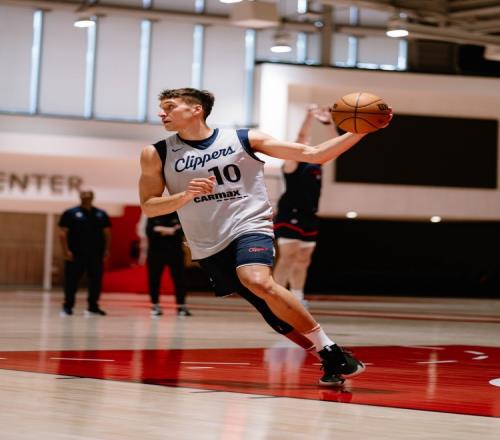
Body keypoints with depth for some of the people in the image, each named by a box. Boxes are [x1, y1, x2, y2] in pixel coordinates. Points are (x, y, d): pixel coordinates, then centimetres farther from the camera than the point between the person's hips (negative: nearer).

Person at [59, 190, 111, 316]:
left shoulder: (101, 214, 12)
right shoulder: (70, 213, 2)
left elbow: (107, 233, 14)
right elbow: (62, 232, -2)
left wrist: (106, 250, 4)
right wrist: (66, 250, -11)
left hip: (96, 254, 3)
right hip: (76, 254, -3)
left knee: (96, 280, 3)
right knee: (72, 280, -1)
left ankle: (93, 306, 13)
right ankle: (67, 306, 7)